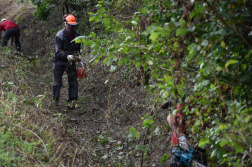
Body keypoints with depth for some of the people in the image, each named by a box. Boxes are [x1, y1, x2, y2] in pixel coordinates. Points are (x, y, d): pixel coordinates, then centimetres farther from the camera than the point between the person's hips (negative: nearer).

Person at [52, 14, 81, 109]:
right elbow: (58, 52, -22)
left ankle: (72, 101, 0)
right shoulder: (60, 36, -18)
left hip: (71, 62, 4)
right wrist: (67, 56, -38)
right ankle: (55, 100, 20)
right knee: (58, 83, 4)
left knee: (73, 82, -4)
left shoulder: (76, 35, 0)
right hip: (59, 61, -4)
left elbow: (78, 49, 16)